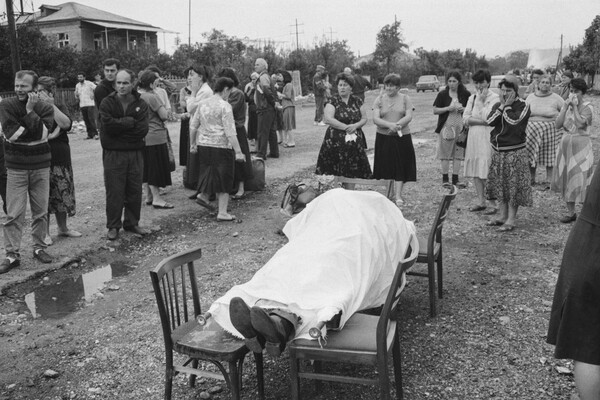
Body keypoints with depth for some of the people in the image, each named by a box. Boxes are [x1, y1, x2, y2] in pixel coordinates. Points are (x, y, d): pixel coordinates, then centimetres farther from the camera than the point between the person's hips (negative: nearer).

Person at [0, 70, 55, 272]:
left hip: (41, 166, 2)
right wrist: (34, 133, -11)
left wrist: (30, 111, -16)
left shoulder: (45, 108, 0)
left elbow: (42, 133, -15)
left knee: (41, 211, 9)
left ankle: (39, 247, 24)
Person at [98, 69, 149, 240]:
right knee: (114, 191, 1)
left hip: (135, 153, 3)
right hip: (113, 154, -2)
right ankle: (113, 226, 12)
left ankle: (132, 223, 25)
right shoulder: (107, 102, -2)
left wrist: (119, 125, -11)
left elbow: (142, 130, -10)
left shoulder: (140, 104, 2)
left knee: (134, 190, 9)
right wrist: (130, 122, -13)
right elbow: (108, 124, -18)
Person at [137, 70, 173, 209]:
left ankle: (148, 196, 24)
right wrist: (166, 112, 4)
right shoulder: (152, 97, -18)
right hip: (155, 136, -8)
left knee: (145, 168, 14)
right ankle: (157, 199, 6)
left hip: (142, 137, 8)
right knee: (156, 168, 0)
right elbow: (164, 116, -17)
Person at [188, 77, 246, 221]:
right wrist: (238, 152, -16)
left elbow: (193, 126, 12)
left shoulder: (202, 103, 7)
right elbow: (230, 132, -17)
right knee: (224, 178, 4)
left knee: (209, 172, 27)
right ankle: (222, 213, 8)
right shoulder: (225, 106, -12)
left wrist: (192, 144, 23)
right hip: (221, 145, -6)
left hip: (203, 144, 6)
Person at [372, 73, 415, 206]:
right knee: (386, 166, 4)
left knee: (400, 166, -3)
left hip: (402, 137, 0)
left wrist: (397, 125, -23)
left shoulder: (405, 99, 4)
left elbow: (409, 116, -6)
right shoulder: (379, 100, 4)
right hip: (383, 137, 1)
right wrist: (390, 125, -24)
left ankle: (398, 195, 1)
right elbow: (375, 119, -7)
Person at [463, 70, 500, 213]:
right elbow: (465, 118, 2)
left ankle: (493, 204, 0)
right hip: (474, 138, 6)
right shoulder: (472, 98, 12)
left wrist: (481, 101, -11)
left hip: (488, 138, -6)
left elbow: (488, 118, -15)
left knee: (487, 173, -7)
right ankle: (481, 201, 16)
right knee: (475, 171, 7)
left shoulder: (494, 98, -4)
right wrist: (482, 121, -11)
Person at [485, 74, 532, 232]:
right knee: (499, 184, 12)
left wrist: (507, 106, -12)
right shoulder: (497, 105, 10)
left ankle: (511, 220, 4)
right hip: (497, 151, 6)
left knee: (514, 185, -3)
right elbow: (490, 121, -6)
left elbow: (514, 121, -22)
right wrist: (502, 105, -9)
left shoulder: (523, 106, -6)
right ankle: (503, 216, 24)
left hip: (515, 151, -6)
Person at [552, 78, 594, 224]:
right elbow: (558, 124, -4)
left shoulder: (587, 107, -7)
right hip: (565, 144, 5)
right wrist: (566, 107, -10)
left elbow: (580, 124, -23)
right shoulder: (566, 105, 7)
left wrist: (575, 106, -17)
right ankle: (570, 212, 21)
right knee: (565, 179, 9)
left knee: (581, 180, -6)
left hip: (581, 145, -5)